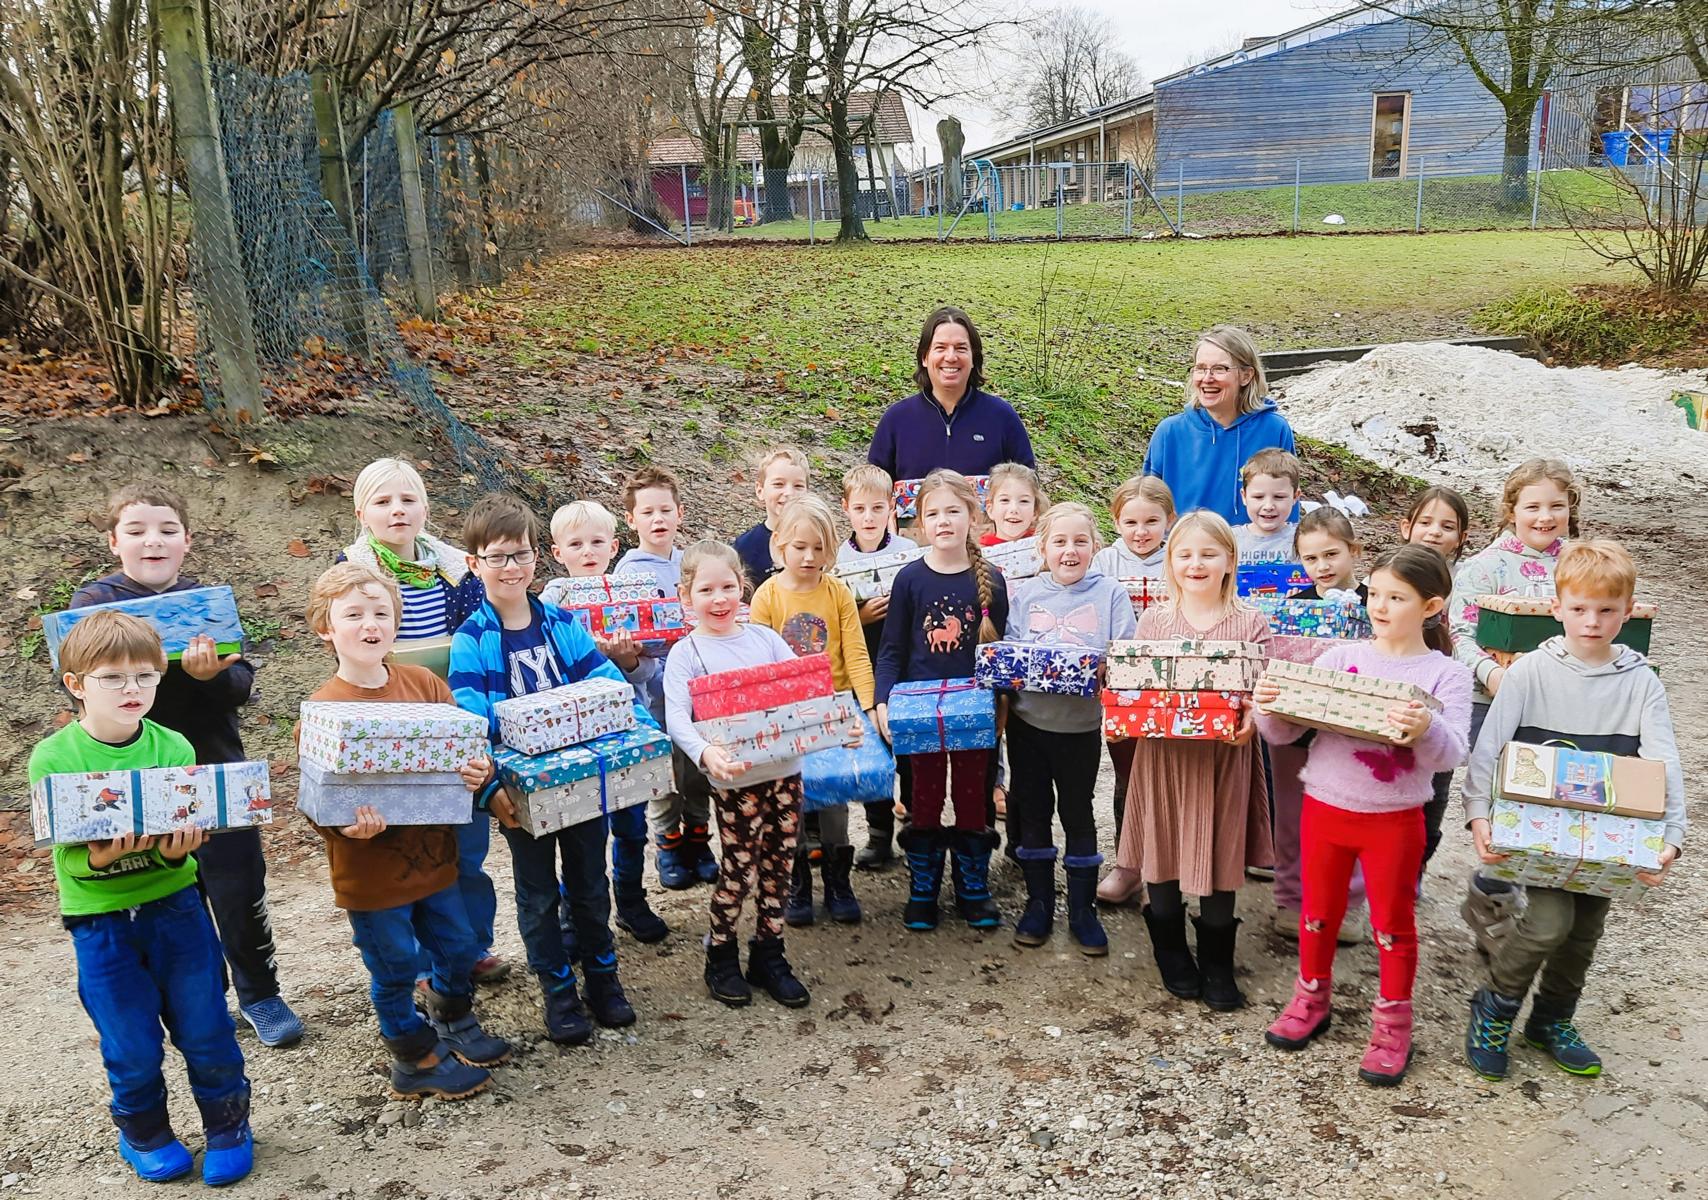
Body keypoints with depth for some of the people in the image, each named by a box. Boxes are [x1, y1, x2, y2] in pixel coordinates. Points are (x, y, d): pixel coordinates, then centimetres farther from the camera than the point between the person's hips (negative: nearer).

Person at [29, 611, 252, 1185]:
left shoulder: (174, 747, -7)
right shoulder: (52, 759, -11)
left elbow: (186, 837, -6)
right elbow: (67, 857, -11)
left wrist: (176, 848, -28)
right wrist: (99, 856, -32)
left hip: (175, 904, 1)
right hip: (99, 920, -1)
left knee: (205, 1030, 9)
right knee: (132, 1046, 10)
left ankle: (227, 1123, 33)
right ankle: (143, 1132, 38)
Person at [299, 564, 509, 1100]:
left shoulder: (425, 684, -3)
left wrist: (476, 771, -16)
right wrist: (346, 824, -32)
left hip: (433, 854, 5)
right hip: (371, 869, -4)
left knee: (457, 947, 19)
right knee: (395, 968, 11)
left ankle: (454, 1023, 48)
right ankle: (417, 1060, 34)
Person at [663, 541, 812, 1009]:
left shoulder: (764, 637, 8)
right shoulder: (686, 653, -4)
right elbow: (676, 715, -15)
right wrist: (705, 752, -33)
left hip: (785, 768, 4)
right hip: (735, 776, -4)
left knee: (778, 865, 12)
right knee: (739, 869, 2)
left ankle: (769, 954, 28)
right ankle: (720, 956, 24)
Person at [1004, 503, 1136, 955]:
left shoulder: (1110, 593, -4)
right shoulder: (1026, 594, 1)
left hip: (1082, 725, -2)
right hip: (1029, 720, 2)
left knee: (1077, 813, 9)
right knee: (1032, 811, 11)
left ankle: (1083, 909, 23)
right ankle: (1038, 903, 26)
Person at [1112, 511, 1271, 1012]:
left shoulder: (1249, 624, 0)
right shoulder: (1153, 620, 3)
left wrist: (1251, 718, -24)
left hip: (1223, 757, -1)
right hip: (1162, 755, 1)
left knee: (1219, 858, 8)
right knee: (1162, 856, 10)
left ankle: (1217, 965, 27)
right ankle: (1173, 957, 31)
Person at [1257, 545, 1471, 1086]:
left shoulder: (1446, 675, -7)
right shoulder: (1339, 657, -2)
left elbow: (1450, 755, -20)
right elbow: (1283, 733, -1)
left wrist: (1426, 729, -40)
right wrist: (1268, 706, -23)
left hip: (1395, 818, -2)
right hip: (1325, 807, 2)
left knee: (1393, 923, 12)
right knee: (1318, 911, 17)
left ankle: (1392, 1024, 30)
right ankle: (1311, 998, 38)